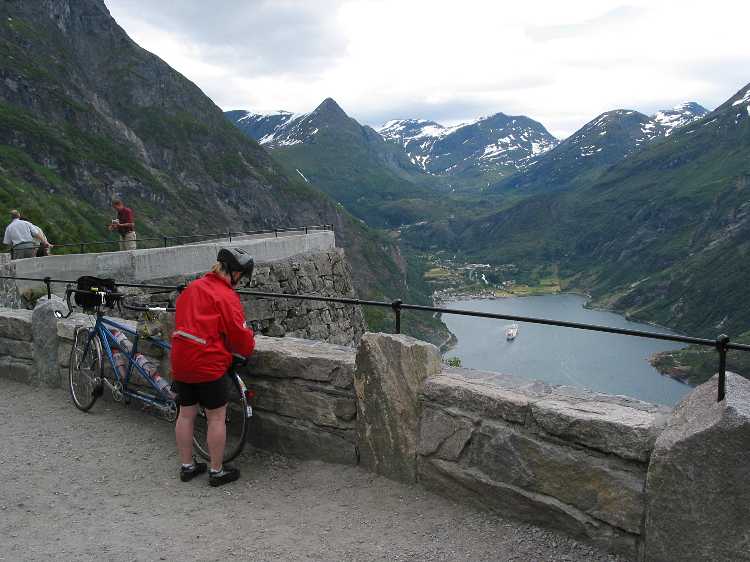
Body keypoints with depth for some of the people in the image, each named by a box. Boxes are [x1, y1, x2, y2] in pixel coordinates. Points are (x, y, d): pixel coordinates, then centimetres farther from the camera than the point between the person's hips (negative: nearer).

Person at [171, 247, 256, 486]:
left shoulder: (192, 287, 10)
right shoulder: (227, 296, -13)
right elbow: (239, 335, -10)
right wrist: (248, 347, 10)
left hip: (181, 361, 8)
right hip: (208, 364, -7)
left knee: (186, 414, 16)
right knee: (216, 417, 6)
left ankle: (187, 466, 28)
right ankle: (217, 471, 15)